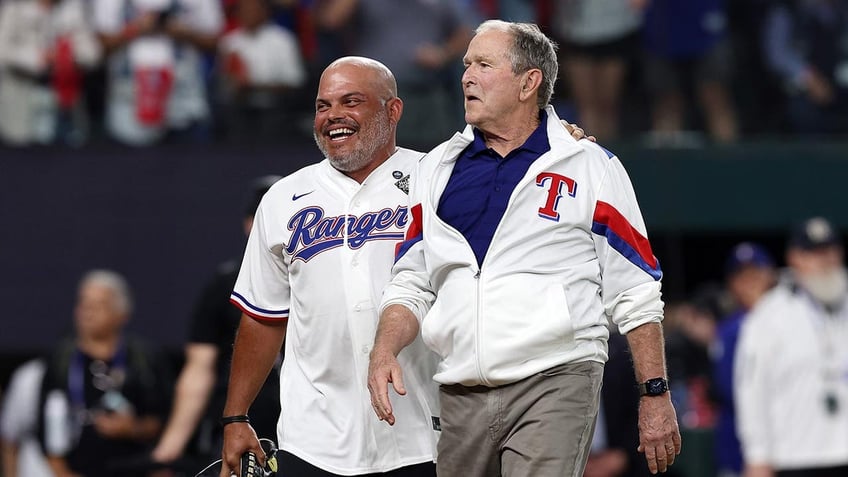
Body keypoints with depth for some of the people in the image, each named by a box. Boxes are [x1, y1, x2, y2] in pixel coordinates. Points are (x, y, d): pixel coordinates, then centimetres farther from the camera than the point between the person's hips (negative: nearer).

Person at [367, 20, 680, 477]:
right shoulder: (437, 169, 15)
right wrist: (384, 351, -4)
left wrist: (655, 396, 0)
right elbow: (411, 284, 16)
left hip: (555, 387, -4)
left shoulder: (590, 167, 4)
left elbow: (634, 295, 4)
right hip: (459, 399, 5)